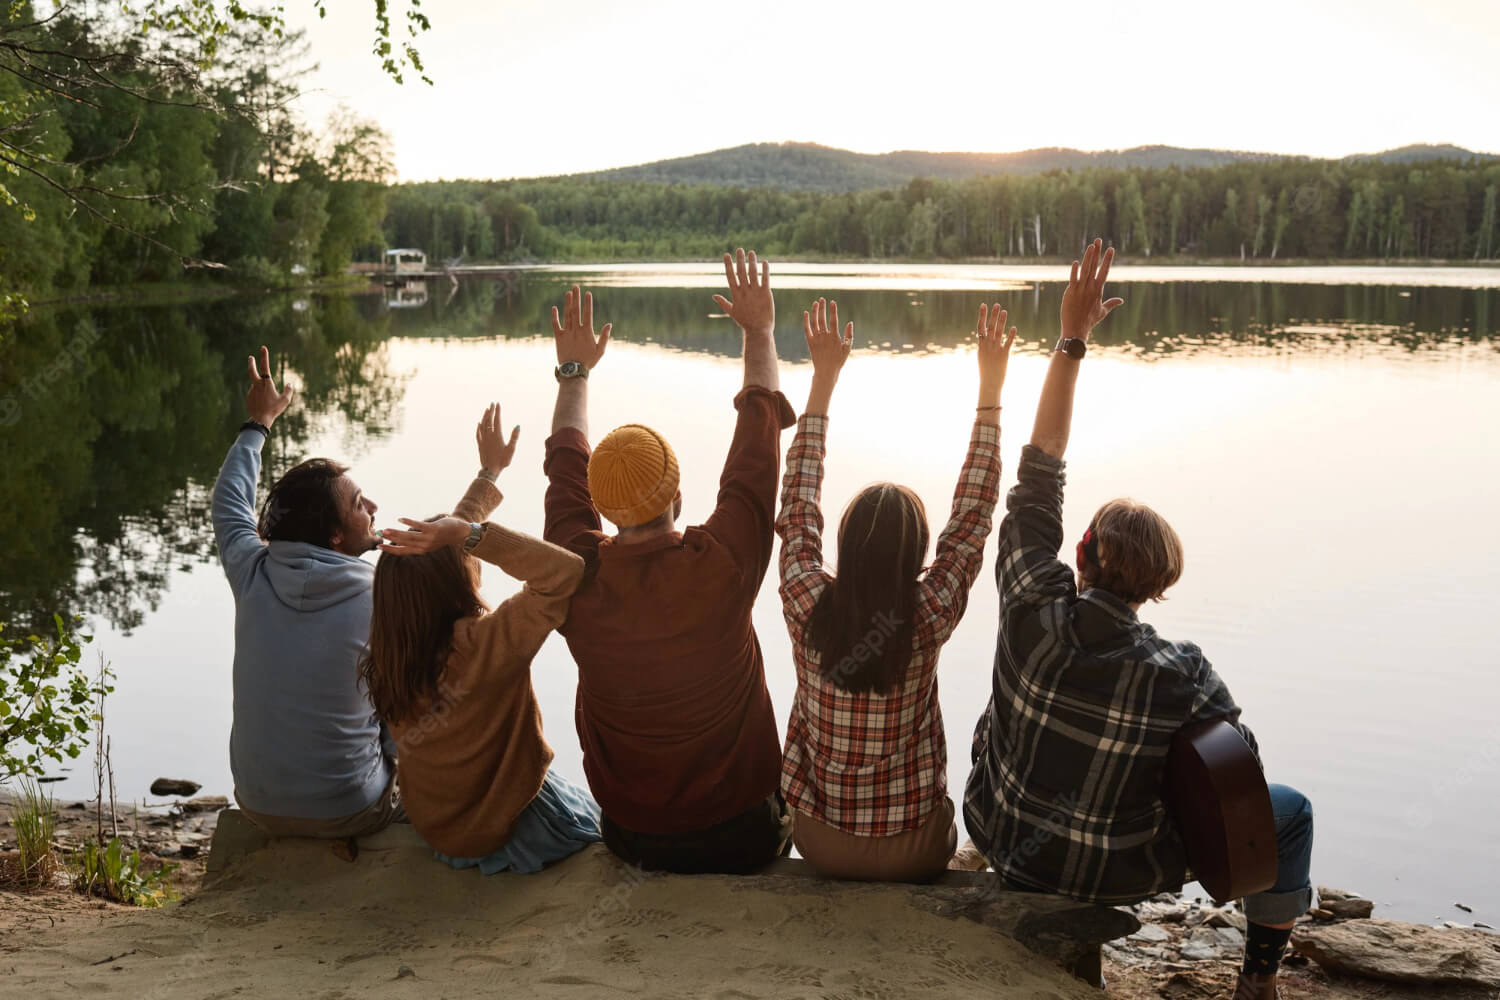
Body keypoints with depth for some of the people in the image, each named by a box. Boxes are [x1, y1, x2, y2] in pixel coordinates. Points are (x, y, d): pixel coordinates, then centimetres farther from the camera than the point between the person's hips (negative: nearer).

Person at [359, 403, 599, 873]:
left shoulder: (389, 650, -13)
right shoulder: (483, 645, -36)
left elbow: (445, 540, 0)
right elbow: (565, 571, -39)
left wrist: (490, 471, 9)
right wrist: (470, 533, -42)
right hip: (508, 829, -7)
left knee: (576, 804, 31)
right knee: (596, 817, 24)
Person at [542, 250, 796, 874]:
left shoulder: (577, 574, -16)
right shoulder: (723, 564, -24)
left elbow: (566, 463, 5)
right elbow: (760, 431, -9)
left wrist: (575, 371, 21)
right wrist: (758, 332, 6)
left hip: (630, 838, 3)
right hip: (738, 837, -2)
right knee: (781, 808, 31)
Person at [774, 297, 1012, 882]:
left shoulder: (807, 608, -18)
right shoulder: (929, 618, -22)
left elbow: (797, 502, -4)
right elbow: (973, 514, -12)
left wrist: (823, 378, 1)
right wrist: (990, 387, -6)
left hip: (819, 843, 2)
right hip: (912, 854, -1)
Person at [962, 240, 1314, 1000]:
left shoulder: (1033, 613, -23)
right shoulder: (1181, 676, -29)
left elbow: (1037, 477, -15)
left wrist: (1071, 340, -13)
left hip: (1003, 842, 3)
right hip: (1109, 873, -3)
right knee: (1290, 810, 16)